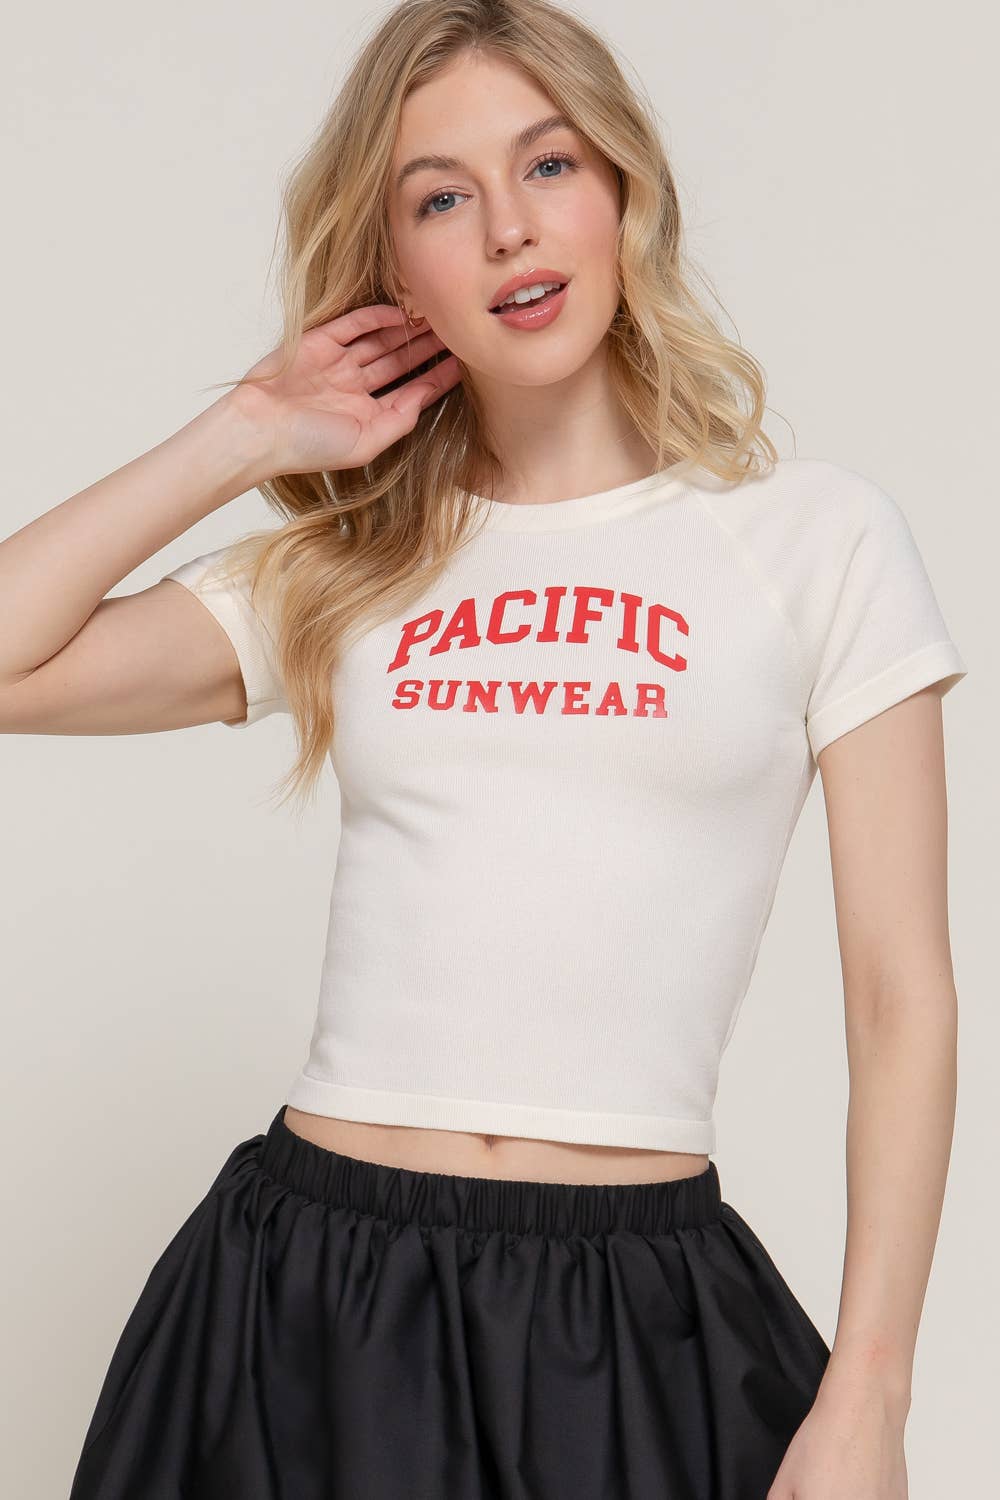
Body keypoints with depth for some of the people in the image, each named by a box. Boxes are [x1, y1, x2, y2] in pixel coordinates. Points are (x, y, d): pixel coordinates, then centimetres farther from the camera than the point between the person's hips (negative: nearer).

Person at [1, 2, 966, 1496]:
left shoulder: (815, 534, 1)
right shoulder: (343, 573, 8)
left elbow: (901, 999, -1)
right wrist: (248, 436, 3)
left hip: (642, 1309, -2)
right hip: (310, 1279, 2)